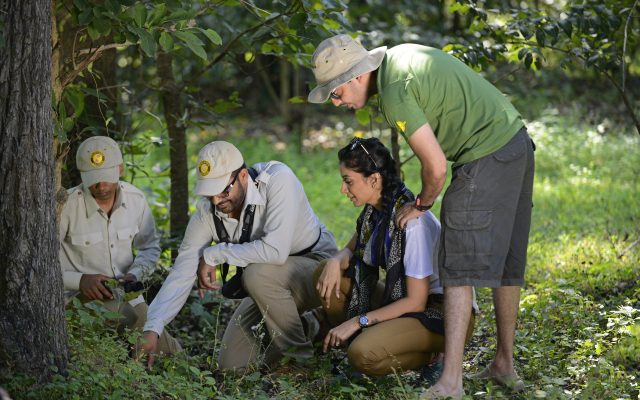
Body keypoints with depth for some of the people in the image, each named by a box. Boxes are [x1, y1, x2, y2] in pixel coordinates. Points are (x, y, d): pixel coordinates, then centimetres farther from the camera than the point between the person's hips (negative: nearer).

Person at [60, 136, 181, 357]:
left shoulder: (135, 198, -4)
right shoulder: (66, 206, -19)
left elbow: (150, 248, 11)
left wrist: (134, 275, -9)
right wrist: (80, 280, -29)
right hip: (82, 295, -5)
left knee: (169, 354, 0)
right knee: (127, 318, -35)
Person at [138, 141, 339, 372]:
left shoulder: (278, 180, -30)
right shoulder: (207, 212, -14)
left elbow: (275, 251, -41)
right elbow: (181, 275, -12)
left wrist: (214, 254, -28)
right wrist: (152, 329, -23)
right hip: (270, 288, 6)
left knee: (258, 273, -36)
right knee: (231, 365, 0)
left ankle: (299, 356, -15)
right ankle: (304, 328, 22)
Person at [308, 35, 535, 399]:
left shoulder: (394, 92, -17)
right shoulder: (401, 54, 12)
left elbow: (436, 165, -19)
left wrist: (421, 205, 1)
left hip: (486, 158, -10)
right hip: (518, 141, 10)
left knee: (460, 266, -9)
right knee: (506, 263, 16)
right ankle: (505, 365, 25)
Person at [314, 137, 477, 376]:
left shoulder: (413, 222, -26)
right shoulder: (376, 209, 1)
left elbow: (415, 302, -24)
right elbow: (352, 250, 18)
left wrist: (358, 321, -22)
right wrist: (335, 262, -8)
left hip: (443, 314, -9)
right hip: (402, 299, 9)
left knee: (363, 356, -32)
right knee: (325, 272, 0)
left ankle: (429, 356, -5)